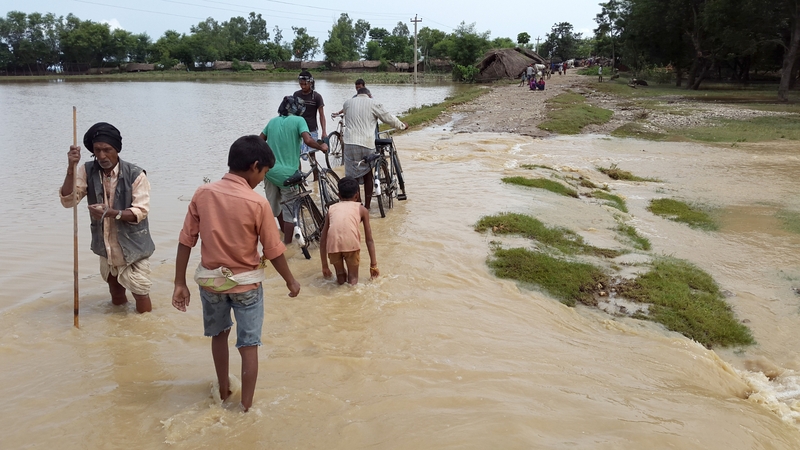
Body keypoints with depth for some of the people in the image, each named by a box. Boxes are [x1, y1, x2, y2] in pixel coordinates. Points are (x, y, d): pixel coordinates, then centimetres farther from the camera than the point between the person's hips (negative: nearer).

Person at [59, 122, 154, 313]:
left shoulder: (135, 174, -16)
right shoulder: (87, 171, -4)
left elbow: (141, 211, -20)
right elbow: (68, 201, -13)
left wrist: (113, 213, -37)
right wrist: (71, 168, -24)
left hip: (133, 247, -4)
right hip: (106, 249, 5)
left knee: (140, 294, 0)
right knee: (116, 297, 22)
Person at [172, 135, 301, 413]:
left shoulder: (202, 194, -9)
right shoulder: (258, 204, -18)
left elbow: (186, 241, -6)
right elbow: (273, 251, -11)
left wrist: (180, 283, 2)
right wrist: (291, 281, 4)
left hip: (210, 280, 4)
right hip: (246, 283, -4)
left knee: (219, 333, 26)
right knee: (249, 346, 9)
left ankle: (223, 391, 41)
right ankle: (246, 408, 16)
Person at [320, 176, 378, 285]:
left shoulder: (331, 208, 27)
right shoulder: (361, 209, 22)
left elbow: (323, 240, 26)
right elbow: (369, 239, 21)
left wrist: (324, 266, 33)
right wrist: (373, 265, 27)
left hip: (333, 244, 2)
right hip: (351, 243, -2)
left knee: (340, 278, 25)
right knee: (353, 279, 16)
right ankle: (352, 281, -8)